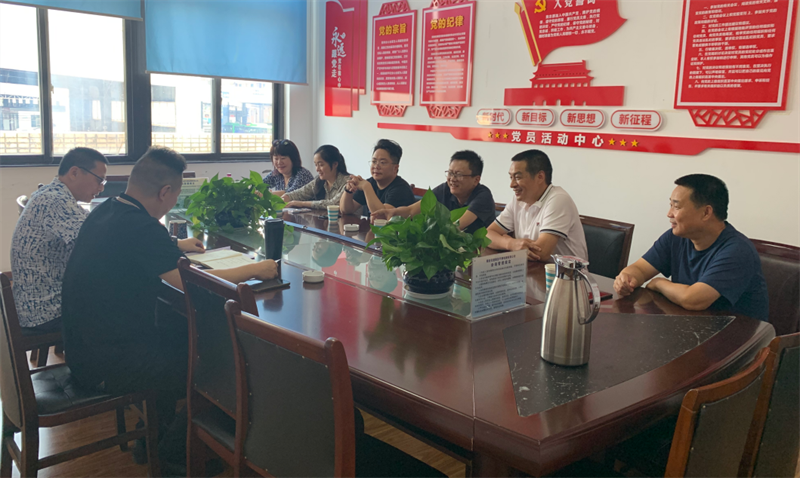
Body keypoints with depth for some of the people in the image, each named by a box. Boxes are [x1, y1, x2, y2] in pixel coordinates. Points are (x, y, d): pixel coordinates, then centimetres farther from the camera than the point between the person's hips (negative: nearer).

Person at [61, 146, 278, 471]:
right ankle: (172, 453, 19)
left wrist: (176, 246, 35)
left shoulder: (105, 212, 5)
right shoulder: (140, 226, -25)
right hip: (104, 364, -10)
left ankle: (156, 435, 31)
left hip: (84, 344, 10)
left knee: (188, 336, 19)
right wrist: (255, 270, -19)